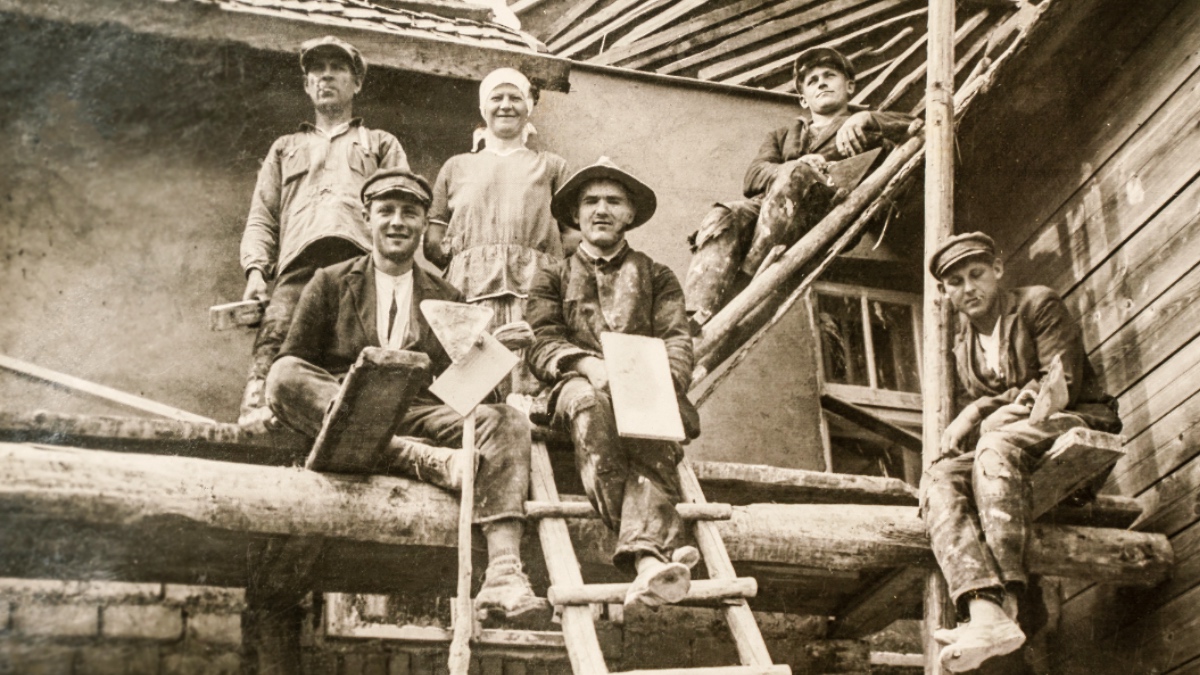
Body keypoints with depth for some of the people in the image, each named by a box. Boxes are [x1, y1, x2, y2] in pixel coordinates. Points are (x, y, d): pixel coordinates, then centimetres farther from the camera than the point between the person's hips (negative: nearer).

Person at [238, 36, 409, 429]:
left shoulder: (382, 145, 32)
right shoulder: (285, 148, 37)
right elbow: (261, 218, 26)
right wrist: (256, 269, 5)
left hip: (361, 260, -1)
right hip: (299, 264, 1)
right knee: (274, 337, -26)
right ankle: (256, 410, -38)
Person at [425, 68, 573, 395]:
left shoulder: (550, 166, 25)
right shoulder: (456, 167, 27)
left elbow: (571, 236, 16)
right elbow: (432, 245, 20)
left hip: (531, 288, -1)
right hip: (469, 289, 1)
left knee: (530, 387, -17)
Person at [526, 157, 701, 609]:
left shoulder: (657, 278, 25)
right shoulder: (553, 278, 24)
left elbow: (677, 344, 9)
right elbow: (541, 344, 8)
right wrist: (588, 364, -16)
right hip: (580, 384, -1)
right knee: (590, 401, -40)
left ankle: (647, 560, -59)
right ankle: (657, 546, -51)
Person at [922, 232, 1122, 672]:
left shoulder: (1039, 304, 4)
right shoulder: (962, 345, 22)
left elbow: (1063, 385, -7)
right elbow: (968, 409, 16)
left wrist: (985, 412, -13)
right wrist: (963, 425, -9)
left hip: (1078, 425, -5)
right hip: (996, 452, 5)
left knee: (996, 444, -37)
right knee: (941, 477, -26)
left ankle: (1006, 600, -49)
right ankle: (984, 610, -49)